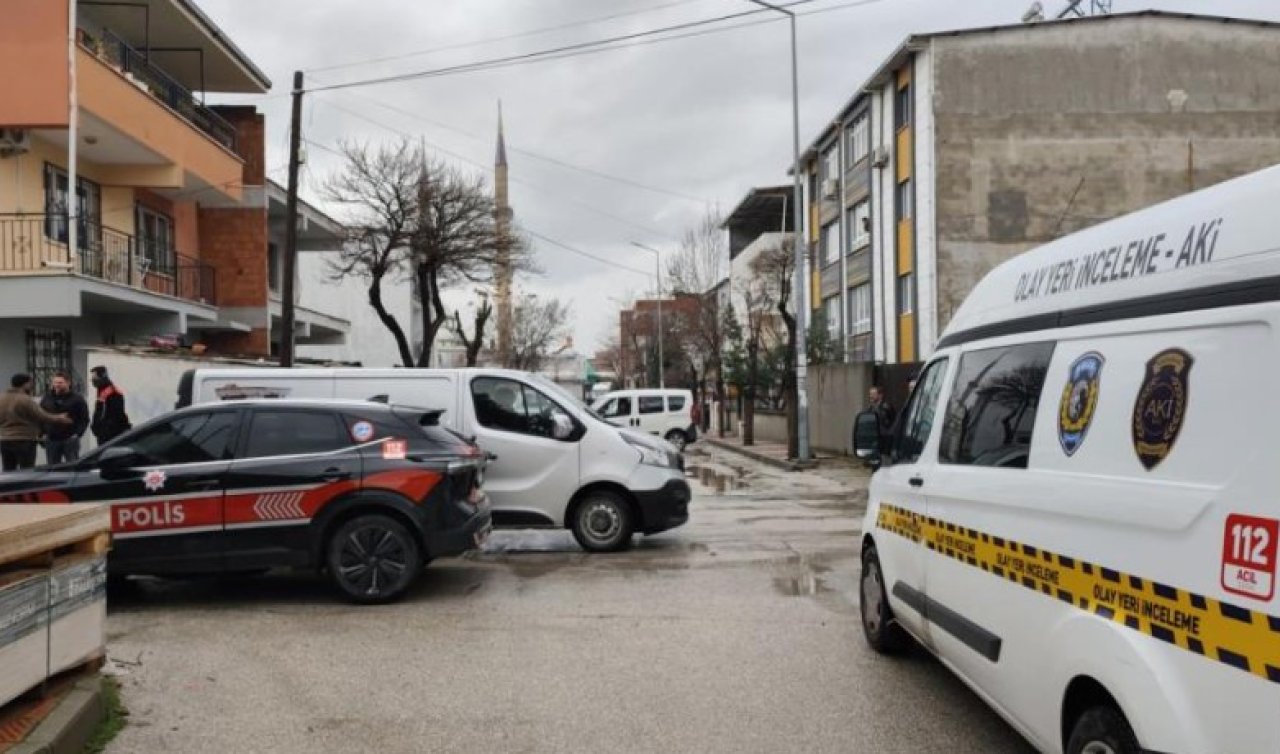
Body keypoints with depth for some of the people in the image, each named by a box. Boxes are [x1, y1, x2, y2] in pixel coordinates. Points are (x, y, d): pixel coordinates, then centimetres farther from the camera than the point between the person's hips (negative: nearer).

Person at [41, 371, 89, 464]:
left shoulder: (77, 399, 1)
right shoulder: (46, 399, 11)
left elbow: (84, 419, 0)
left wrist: (77, 434, -11)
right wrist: (42, 434, 2)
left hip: (70, 440, -4)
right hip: (51, 440, 4)